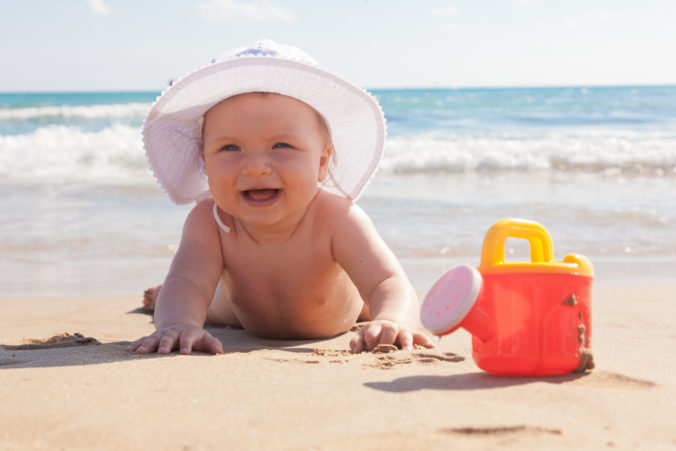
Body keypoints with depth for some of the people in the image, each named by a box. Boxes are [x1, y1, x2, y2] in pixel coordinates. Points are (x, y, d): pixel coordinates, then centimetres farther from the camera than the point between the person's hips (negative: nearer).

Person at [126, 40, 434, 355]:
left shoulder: (336, 220, -46)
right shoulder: (208, 221, -39)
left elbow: (390, 286, -55)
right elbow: (187, 282, -49)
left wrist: (390, 321, -80)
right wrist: (178, 323, -75)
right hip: (246, 319, 1)